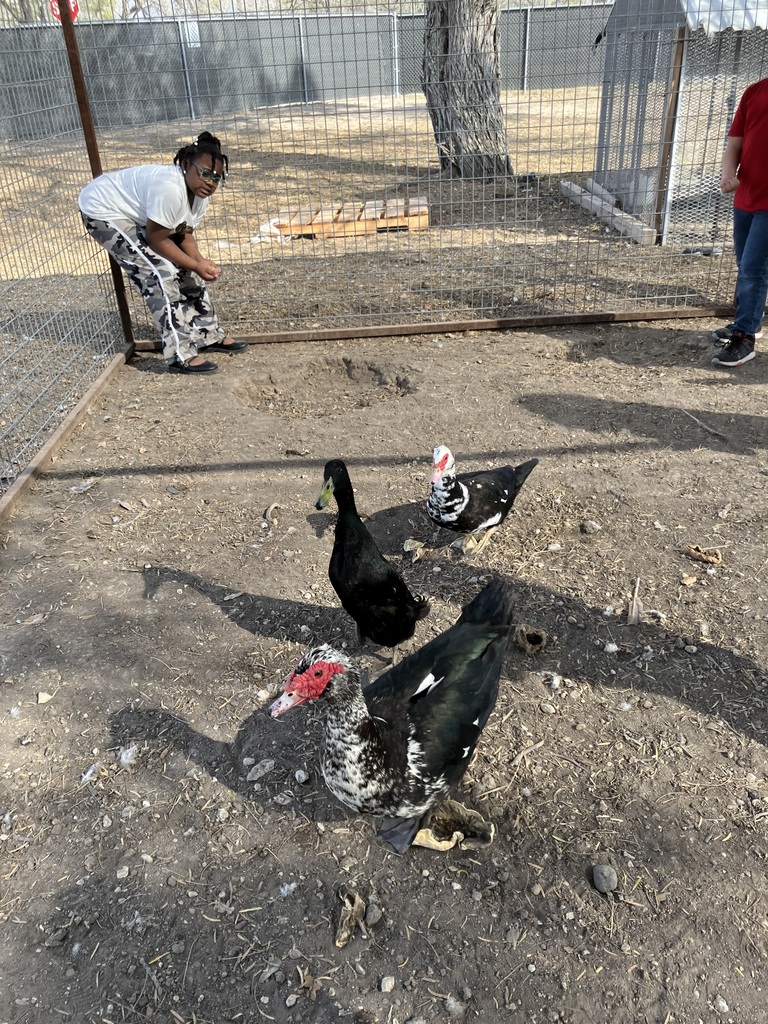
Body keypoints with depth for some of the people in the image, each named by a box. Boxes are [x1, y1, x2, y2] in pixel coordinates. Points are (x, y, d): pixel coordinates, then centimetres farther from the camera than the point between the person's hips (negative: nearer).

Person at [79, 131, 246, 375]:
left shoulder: (199, 191, -7)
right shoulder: (169, 188, -35)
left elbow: (184, 234, -1)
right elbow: (157, 240, -28)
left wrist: (201, 261, -18)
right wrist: (196, 266, -24)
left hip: (136, 215, 9)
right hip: (104, 211, -9)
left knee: (183, 269, 7)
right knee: (159, 273, -20)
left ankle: (209, 335, 19)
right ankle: (181, 355, -17)